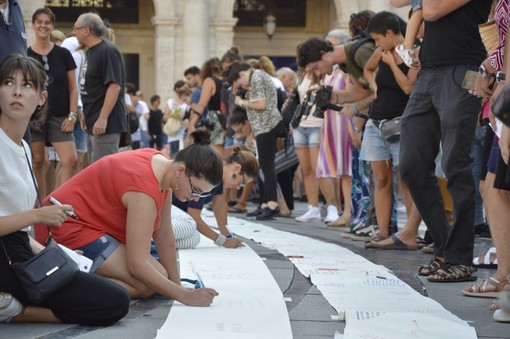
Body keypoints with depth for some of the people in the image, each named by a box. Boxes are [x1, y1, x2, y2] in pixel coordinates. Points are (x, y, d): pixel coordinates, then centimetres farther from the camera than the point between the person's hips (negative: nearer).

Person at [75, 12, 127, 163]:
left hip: (106, 124, -10)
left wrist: (103, 118, -25)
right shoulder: (91, 51, 14)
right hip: (93, 123, 10)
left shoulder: (108, 51, -15)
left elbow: (114, 86, -22)